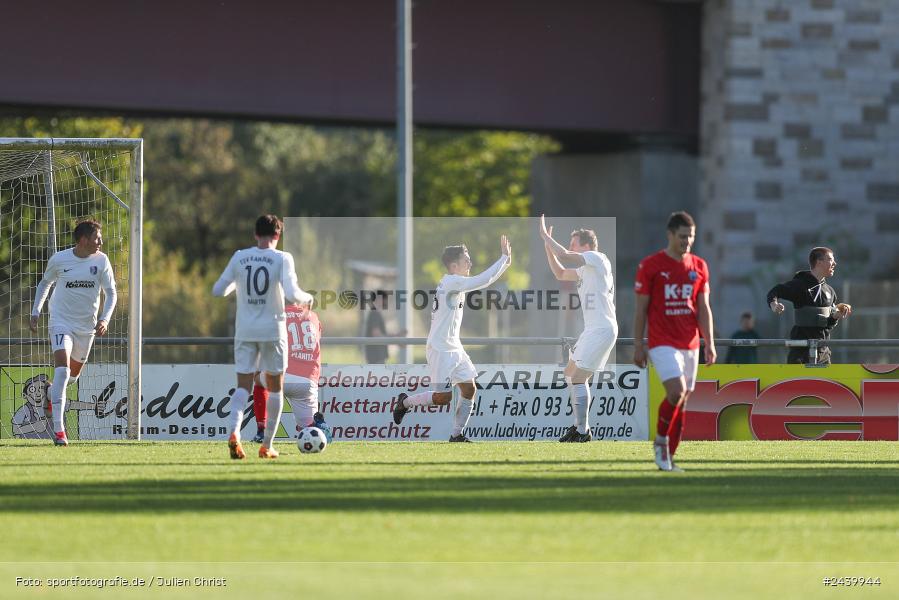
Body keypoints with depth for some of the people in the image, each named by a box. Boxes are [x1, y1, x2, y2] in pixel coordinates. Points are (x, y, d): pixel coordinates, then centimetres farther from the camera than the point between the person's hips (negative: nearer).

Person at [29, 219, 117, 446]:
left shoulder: (101, 261, -5)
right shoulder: (59, 259, -8)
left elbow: (111, 293, 2)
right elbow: (45, 283, 10)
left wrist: (104, 319, -13)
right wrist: (35, 312, 9)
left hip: (87, 325, 3)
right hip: (61, 322, -3)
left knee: (74, 373, 17)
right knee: (62, 369, -21)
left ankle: (52, 392, 53)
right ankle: (58, 429, -22)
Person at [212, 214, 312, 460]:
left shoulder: (239, 257, 1)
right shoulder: (282, 259, -8)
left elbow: (218, 290, 5)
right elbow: (292, 294, -18)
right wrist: (307, 298, 4)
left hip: (244, 331, 2)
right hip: (273, 330, -2)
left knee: (243, 385, 2)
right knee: (275, 387, 13)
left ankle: (234, 432, -24)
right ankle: (267, 446, 12)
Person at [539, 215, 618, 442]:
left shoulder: (596, 258, -10)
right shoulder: (585, 268, 19)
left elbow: (564, 256, -21)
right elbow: (560, 273, 31)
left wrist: (545, 235, -8)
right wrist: (548, 245, 22)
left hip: (602, 329, -11)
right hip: (593, 329, 11)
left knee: (578, 378, -12)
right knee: (571, 373, 19)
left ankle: (582, 432, -10)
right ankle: (580, 425, 22)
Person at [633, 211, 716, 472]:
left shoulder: (699, 267, 9)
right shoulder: (650, 265, -4)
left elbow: (704, 308, 11)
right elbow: (640, 308, -1)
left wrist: (710, 343, 3)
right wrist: (638, 345, -4)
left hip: (690, 344, 5)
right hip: (662, 343, -5)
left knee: (682, 401, 4)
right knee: (677, 391, -22)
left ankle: (669, 458, 13)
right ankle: (661, 439, 1)